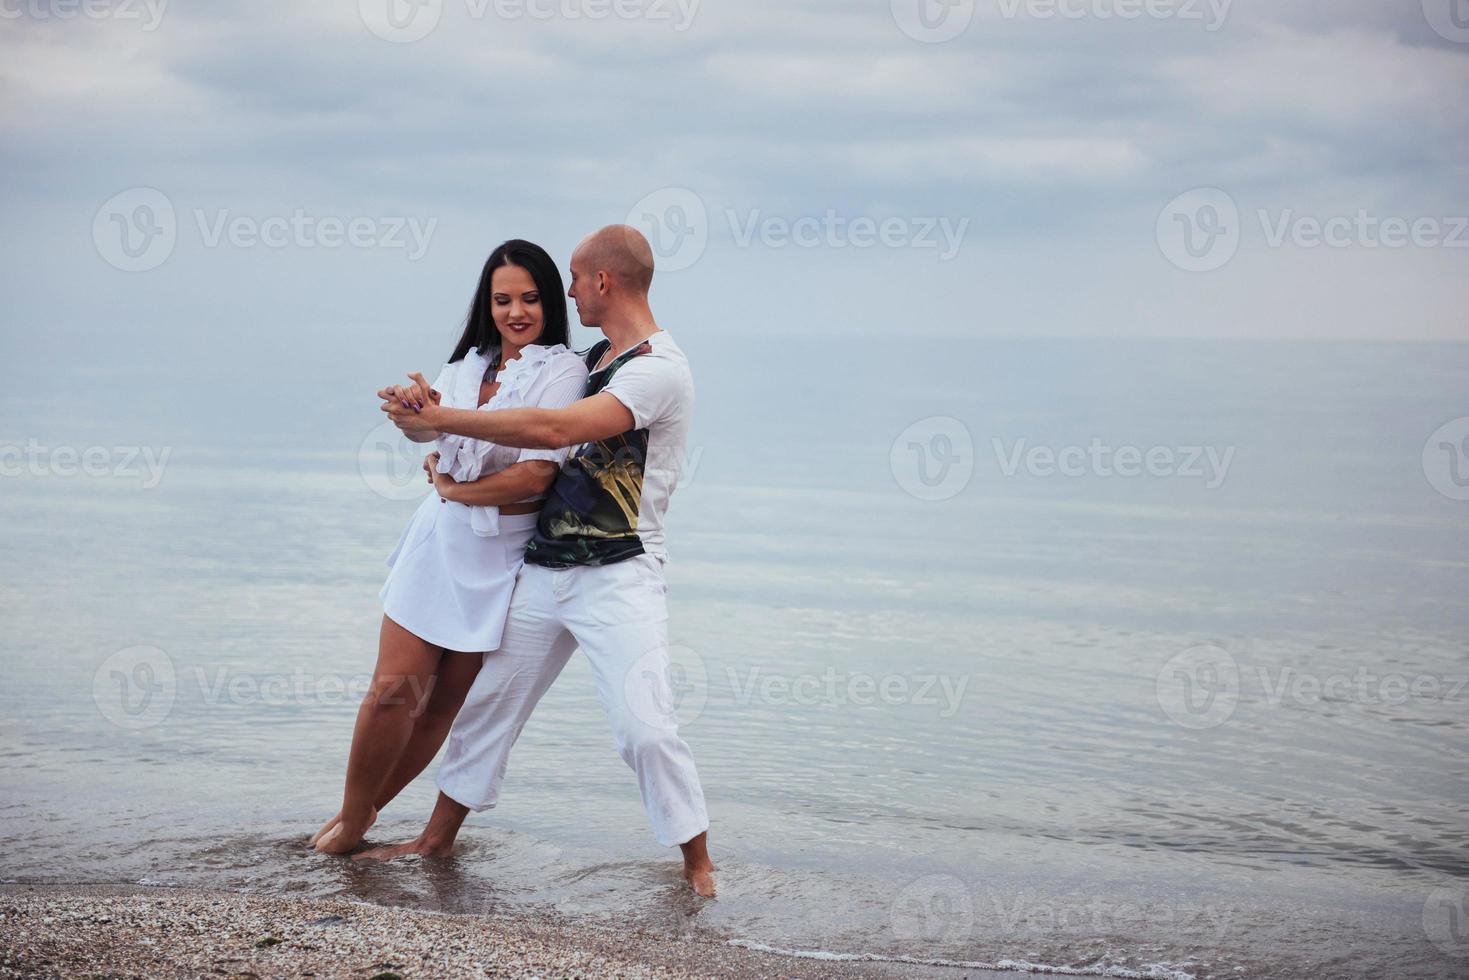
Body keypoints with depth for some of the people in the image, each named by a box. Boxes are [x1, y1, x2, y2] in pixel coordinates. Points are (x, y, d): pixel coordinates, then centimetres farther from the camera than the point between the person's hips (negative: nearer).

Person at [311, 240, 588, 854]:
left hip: (499, 556, -3)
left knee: (447, 700, 5)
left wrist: (449, 485, -8)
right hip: (437, 542, 3)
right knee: (394, 686, -3)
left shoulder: (562, 372, -10)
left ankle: (363, 811, 21)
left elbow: (535, 476, -19)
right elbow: (427, 426, -5)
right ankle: (352, 815, 13)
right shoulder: (469, 365, 8)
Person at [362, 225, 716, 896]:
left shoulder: (660, 368, -15)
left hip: (618, 576, -8)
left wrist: (441, 419, -21)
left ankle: (698, 865, 0)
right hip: (544, 569, 9)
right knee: (486, 701, 13)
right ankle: (436, 840, 26)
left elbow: (556, 430, -26)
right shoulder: (592, 360, 15)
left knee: (644, 727, -15)